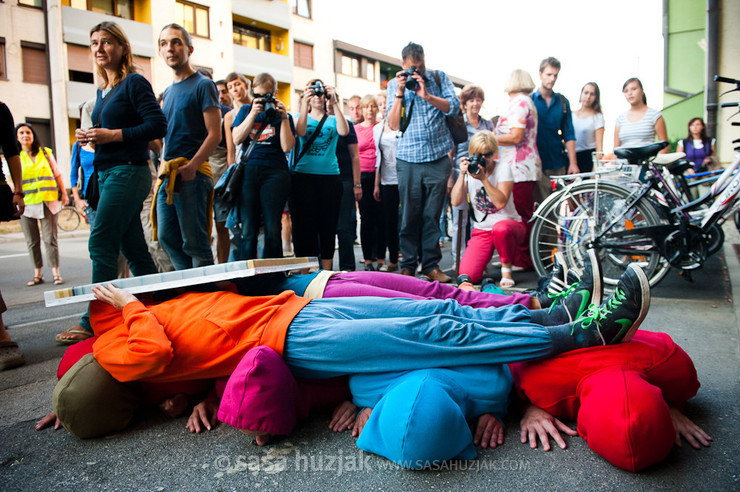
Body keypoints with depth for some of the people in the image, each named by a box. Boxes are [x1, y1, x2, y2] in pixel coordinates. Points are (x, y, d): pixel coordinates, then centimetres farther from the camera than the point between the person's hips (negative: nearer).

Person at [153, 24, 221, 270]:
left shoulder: (203, 85, -3)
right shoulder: (167, 92, 20)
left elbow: (215, 134, -11)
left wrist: (191, 167, -20)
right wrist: (163, 168, 11)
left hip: (192, 173, -8)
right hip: (167, 175, 8)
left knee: (194, 241, -5)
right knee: (166, 237, 9)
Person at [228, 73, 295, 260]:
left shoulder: (282, 115, 10)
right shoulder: (245, 110, 17)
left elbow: (286, 147, -1)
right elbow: (237, 140, 4)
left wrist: (284, 118, -7)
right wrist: (253, 113, -2)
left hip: (275, 173, -1)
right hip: (248, 172, 2)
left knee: (272, 229, -5)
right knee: (247, 229, -3)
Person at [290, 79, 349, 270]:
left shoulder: (332, 120, 14)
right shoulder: (301, 117, 14)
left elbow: (344, 131, -8)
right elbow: (300, 132, -9)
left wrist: (335, 104, -13)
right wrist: (305, 103, -13)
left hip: (329, 176, 1)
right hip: (303, 176, -1)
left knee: (328, 225, 3)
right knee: (304, 224, -3)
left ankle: (326, 273, 11)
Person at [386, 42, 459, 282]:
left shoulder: (439, 78, 11)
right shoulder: (394, 85, 9)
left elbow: (454, 107, -2)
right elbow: (393, 124, 2)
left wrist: (426, 94, -12)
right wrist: (400, 93, -8)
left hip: (438, 157, 1)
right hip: (409, 159, 0)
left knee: (432, 215, 3)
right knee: (409, 215, 0)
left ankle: (431, 264, 12)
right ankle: (408, 265, 11)